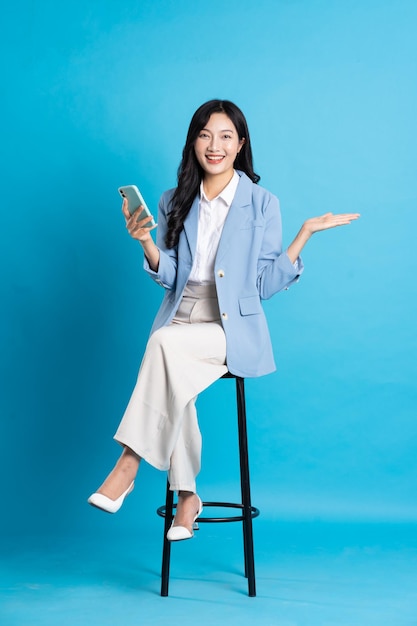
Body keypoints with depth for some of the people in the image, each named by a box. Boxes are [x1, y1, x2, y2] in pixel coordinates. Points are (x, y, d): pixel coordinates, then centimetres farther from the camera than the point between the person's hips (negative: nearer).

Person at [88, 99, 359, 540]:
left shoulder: (262, 204, 4)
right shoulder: (175, 202, 13)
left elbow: (266, 285, 1)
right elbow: (168, 277, 9)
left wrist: (305, 233, -6)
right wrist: (144, 240, -8)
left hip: (233, 332, -3)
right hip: (179, 322, 3)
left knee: (165, 341, -33)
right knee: (174, 376, -30)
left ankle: (128, 465, -26)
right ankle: (187, 496, -16)